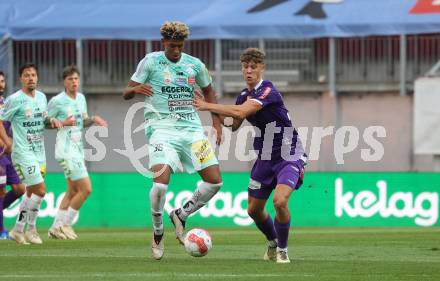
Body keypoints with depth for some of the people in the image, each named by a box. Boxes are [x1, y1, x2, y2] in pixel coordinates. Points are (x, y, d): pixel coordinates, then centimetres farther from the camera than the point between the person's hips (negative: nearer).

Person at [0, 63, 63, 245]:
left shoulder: (42, 97, 11)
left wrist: (52, 122, 3)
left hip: (39, 153, 7)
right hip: (23, 153, -7)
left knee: (31, 193, 10)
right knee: (40, 190, -12)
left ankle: (18, 230, 20)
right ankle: (30, 228, 2)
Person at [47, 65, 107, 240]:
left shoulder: (81, 98, 11)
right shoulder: (57, 101, -10)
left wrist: (94, 119, 3)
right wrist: (63, 123, -17)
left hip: (77, 150, 8)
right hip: (66, 151, -8)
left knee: (72, 191, 12)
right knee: (85, 189, -13)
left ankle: (56, 228, 18)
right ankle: (65, 224, -2)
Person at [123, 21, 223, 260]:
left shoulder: (194, 65, 8)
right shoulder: (151, 62, -1)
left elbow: (208, 92, 24)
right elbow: (126, 94, 0)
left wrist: (217, 124, 14)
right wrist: (135, 89, -25)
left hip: (191, 128, 4)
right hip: (161, 128, -4)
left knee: (214, 181, -4)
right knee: (160, 181, -24)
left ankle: (181, 215, 19)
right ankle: (157, 233, -1)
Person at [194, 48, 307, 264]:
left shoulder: (267, 91, -21)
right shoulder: (244, 95, 5)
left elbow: (241, 112, -33)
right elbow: (233, 124, 15)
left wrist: (208, 106, -26)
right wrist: (214, 111, -3)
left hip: (289, 156, -8)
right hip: (265, 157, 8)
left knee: (280, 201, -27)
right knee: (254, 209, 11)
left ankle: (282, 250, -8)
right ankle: (272, 243, 37)